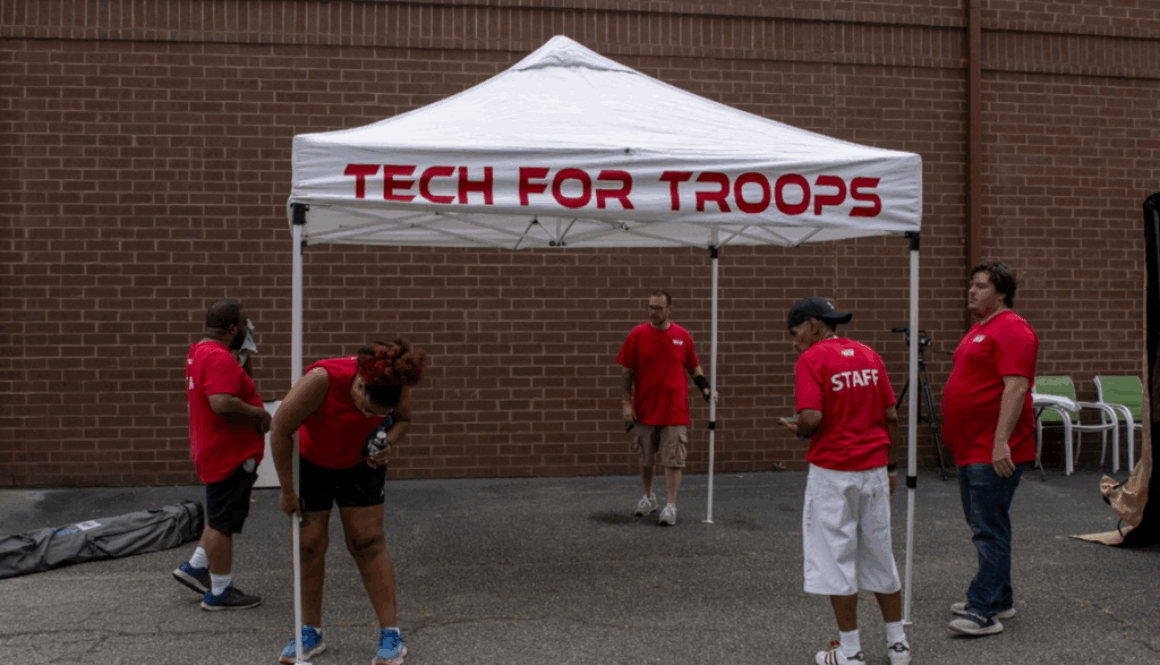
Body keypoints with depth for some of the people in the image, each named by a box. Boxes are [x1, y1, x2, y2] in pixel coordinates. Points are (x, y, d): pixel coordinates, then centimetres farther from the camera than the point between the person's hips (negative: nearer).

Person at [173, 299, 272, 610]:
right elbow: (222, 404, -34)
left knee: (221, 517, 24)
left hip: (214, 451, 10)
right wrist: (260, 413, -20)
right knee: (223, 523, 0)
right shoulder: (219, 358, -23)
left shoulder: (199, 352, 12)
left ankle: (195, 567, 28)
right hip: (229, 454, -10)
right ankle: (220, 592, 9)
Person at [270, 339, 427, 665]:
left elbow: (403, 419, -2)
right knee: (310, 543, 0)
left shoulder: (396, 385, -26)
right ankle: (311, 633, 16)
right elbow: (280, 431, -25)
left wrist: (387, 443, -25)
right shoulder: (322, 379, -37)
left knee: (368, 542, -2)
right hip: (311, 463, -1)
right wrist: (287, 490, -16)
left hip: (360, 464, 1)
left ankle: (391, 634, 2)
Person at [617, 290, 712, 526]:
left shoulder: (682, 336, 1)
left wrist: (705, 387, -2)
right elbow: (626, 371, -1)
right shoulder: (637, 335, -3)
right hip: (644, 410, 1)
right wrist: (626, 404, -7)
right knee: (646, 459, 14)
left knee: (673, 460, -3)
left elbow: (694, 367, 13)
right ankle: (649, 497, 34)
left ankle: (671, 506, 2)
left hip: (674, 411, 0)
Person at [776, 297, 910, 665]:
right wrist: (890, 467, 16)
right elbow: (891, 416, 8)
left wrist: (799, 431, 1)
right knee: (879, 555, 16)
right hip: (874, 470, 6)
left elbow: (812, 418, -21)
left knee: (836, 558, 4)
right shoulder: (870, 355, 8)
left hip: (833, 472, -6)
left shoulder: (812, 359, -10)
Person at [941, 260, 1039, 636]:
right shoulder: (979, 330, 18)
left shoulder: (1012, 330, -14)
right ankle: (999, 600, 26)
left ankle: (984, 611, -8)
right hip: (971, 449, 11)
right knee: (983, 526, 16)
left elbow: (1015, 387, -23)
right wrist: (955, 438, 25)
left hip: (994, 453, -11)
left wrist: (1001, 442, -28)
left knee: (990, 528, -10)